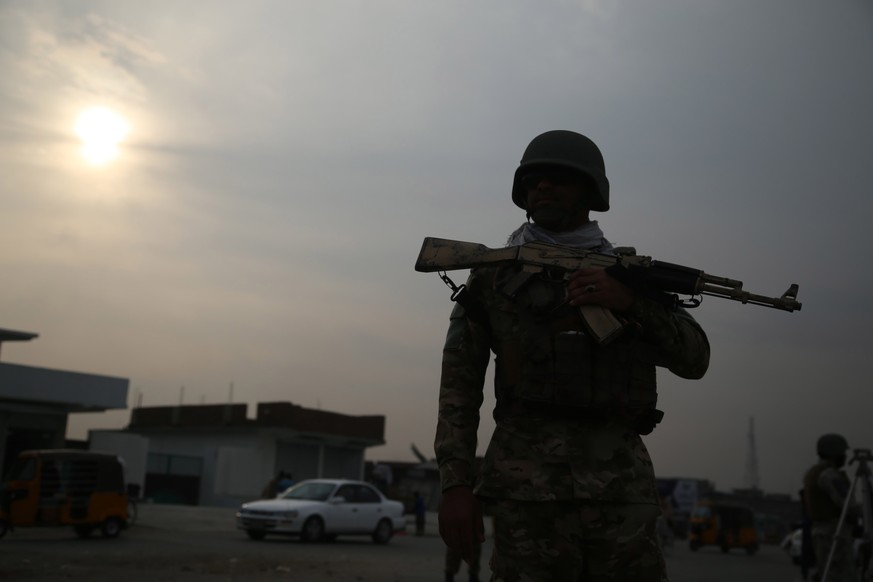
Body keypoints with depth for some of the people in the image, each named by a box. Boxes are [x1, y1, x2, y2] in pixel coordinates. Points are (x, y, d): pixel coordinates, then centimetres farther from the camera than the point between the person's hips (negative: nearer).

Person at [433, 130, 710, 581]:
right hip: (527, 488, -2)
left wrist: (630, 302, -8)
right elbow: (460, 384, 6)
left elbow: (694, 359, 9)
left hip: (622, 485, 2)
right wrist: (456, 483, -5)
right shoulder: (492, 276, 11)